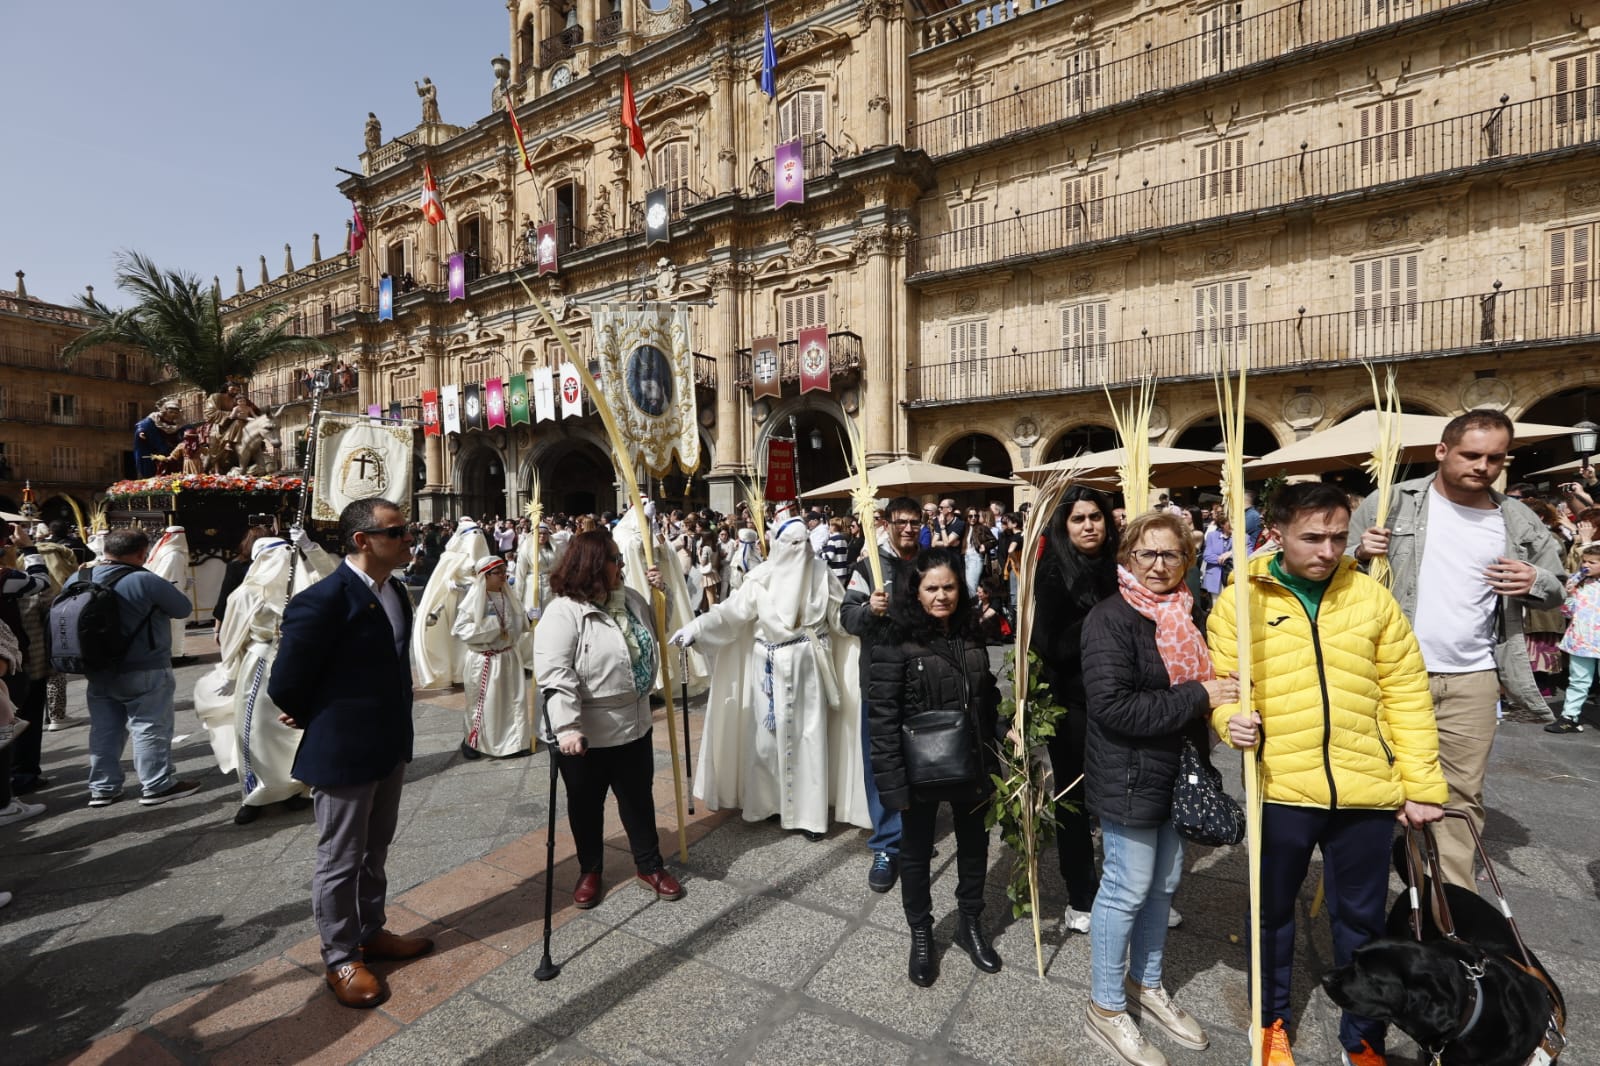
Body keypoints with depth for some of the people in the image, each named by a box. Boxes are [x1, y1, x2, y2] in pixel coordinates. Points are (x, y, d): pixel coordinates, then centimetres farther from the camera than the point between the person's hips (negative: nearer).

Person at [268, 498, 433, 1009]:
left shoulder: (396, 591, 2)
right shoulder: (322, 601, -24)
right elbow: (285, 685, -17)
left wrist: (395, 728, 10)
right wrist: (319, 723, 0)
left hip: (389, 747, 8)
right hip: (342, 754, -8)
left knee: (374, 850, 24)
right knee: (340, 860, 11)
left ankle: (370, 932, 42)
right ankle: (340, 958, 31)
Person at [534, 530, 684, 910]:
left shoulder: (631, 599, 2)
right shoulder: (563, 612, -20)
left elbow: (660, 631, 19)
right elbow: (554, 675, -26)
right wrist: (567, 727, -33)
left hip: (634, 724, 6)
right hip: (586, 734, -6)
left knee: (639, 797, 18)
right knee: (586, 805, 16)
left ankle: (649, 864, 36)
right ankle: (590, 870, 37)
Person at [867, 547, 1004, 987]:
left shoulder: (972, 636, 0)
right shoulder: (897, 643, -17)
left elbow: (989, 700, 11)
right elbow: (883, 717, -18)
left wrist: (996, 753, 5)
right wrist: (892, 781, -19)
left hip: (971, 765, 5)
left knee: (974, 845, 20)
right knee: (917, 852, 15)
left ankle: (970, 925, 44)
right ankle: (921, 935, 38)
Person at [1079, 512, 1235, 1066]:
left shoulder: (1185, 614, 7)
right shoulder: (1111, 617, -18)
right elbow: (1112, 705, -26)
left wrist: (1223, 697, 0)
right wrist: (1197, 697, -23)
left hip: (1175, 773, 8)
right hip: (1129, 778, -8)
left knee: (1164, 882, 19)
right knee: (1127, 890, 4)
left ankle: (1146, 983, 40)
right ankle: (1105, 1009, 23)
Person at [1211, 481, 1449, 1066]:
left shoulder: (1371, 595, 3)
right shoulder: (1240, 600, -3)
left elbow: (1406, 694, 5)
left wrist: (1421, 785, 3)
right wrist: (1232, 718, -22)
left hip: (1366, 791, 2)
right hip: (1281, 788, -1)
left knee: (1362, 920, 17)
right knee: (1273, 910, 16)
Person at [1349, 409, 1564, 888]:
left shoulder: (1519, 522, 7)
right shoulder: (1392, 503, -3)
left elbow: (1557, 587, 18)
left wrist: (1536, 582, -5)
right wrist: (1359, 554, -21)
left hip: (1473, 680, 3)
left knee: (1463, 794, 12)